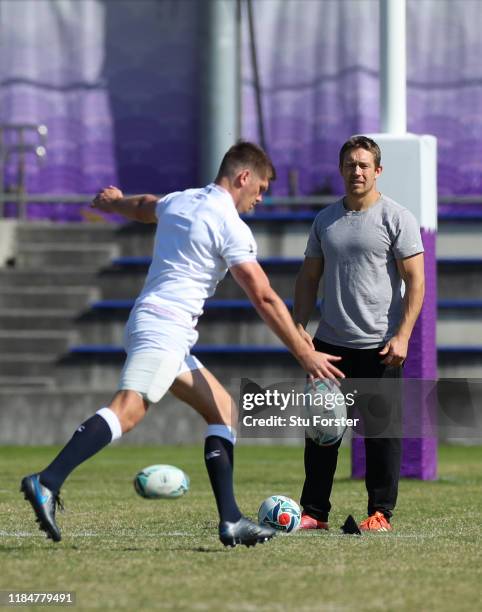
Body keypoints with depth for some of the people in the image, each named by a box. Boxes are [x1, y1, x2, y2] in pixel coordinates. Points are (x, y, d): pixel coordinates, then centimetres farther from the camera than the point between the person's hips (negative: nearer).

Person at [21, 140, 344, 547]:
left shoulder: (179, 202, 16)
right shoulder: (231, 227, -9)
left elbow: (144, 206, 41)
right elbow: (264, 298, -12)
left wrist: (113, 202, 65)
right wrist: (305, 355, -8)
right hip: (164, 329, -10)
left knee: (223, 409, 11)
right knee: (128, 410, -25)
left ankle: (230, 520, 5)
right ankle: (47, 483, -40)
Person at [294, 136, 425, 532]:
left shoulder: (397, 218, -3)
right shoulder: (326, 220, 12)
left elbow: (415, 280, -7)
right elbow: (309, 277, 17)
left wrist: (402, 336, -15)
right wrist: (299, 325, 4)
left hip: (379, 348, -5)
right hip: (330, 343, 5)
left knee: (381, 431, -1)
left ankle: (381, 514, 5)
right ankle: (315, 513, 12)